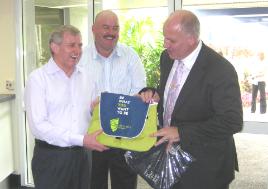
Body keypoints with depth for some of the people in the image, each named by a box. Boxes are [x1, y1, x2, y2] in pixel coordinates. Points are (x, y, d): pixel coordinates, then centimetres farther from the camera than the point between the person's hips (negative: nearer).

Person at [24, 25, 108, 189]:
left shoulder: (86, 77, 8)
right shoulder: (38, 78, -8)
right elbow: (38, 125, -16)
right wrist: (81, 140, -19)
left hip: (80, 155, 5)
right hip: (51, 157, -4)